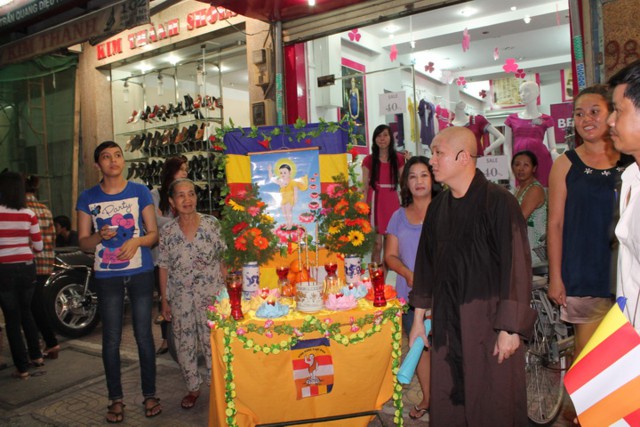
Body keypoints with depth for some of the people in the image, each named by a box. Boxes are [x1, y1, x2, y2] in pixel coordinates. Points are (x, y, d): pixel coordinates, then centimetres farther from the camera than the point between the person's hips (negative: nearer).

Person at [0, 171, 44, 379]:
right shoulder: (29, 214, -3)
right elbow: (38, 246, 1)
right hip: (27, 268, 3)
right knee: (26, 312, 22)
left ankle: (22, 368, 11)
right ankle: (36, 356, 28)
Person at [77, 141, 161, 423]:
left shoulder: (140, 191, 2)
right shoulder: (87, 198, 4)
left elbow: (154, 234, 2)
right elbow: (83, 243, 5)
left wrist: (136, 241, -19)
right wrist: (100, 236, -17)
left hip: (140, 272, -1)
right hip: (107, 275, 1)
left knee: (143, 336, 4)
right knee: (111, 339, 6)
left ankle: (150, 394, 19)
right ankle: (115, 398, 21)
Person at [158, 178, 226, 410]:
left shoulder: (212, 224, -6)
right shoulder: (167, 231, -1)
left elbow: (223, 260, -2)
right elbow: (164, 268, 4)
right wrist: (164, 301, 4)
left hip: (210, 295, -2)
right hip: (180, 298, 2)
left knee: (213, 341, 2)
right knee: (184, 344, 11)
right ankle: (193, 388, 31)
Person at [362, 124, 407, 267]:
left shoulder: (398, 158, 10)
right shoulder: (369, 160, 3)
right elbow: (365, 186, 2)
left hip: (392, 202, 3)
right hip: (375, 201, -2)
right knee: (377, 245, -3)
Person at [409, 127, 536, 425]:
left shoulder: (498, 202, -11)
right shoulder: (438, 206, 8)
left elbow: (516, 265, -14)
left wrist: (510, 329, -15)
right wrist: (418, 317, 15)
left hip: (490, 321, -5)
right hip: (446, 321, 6)